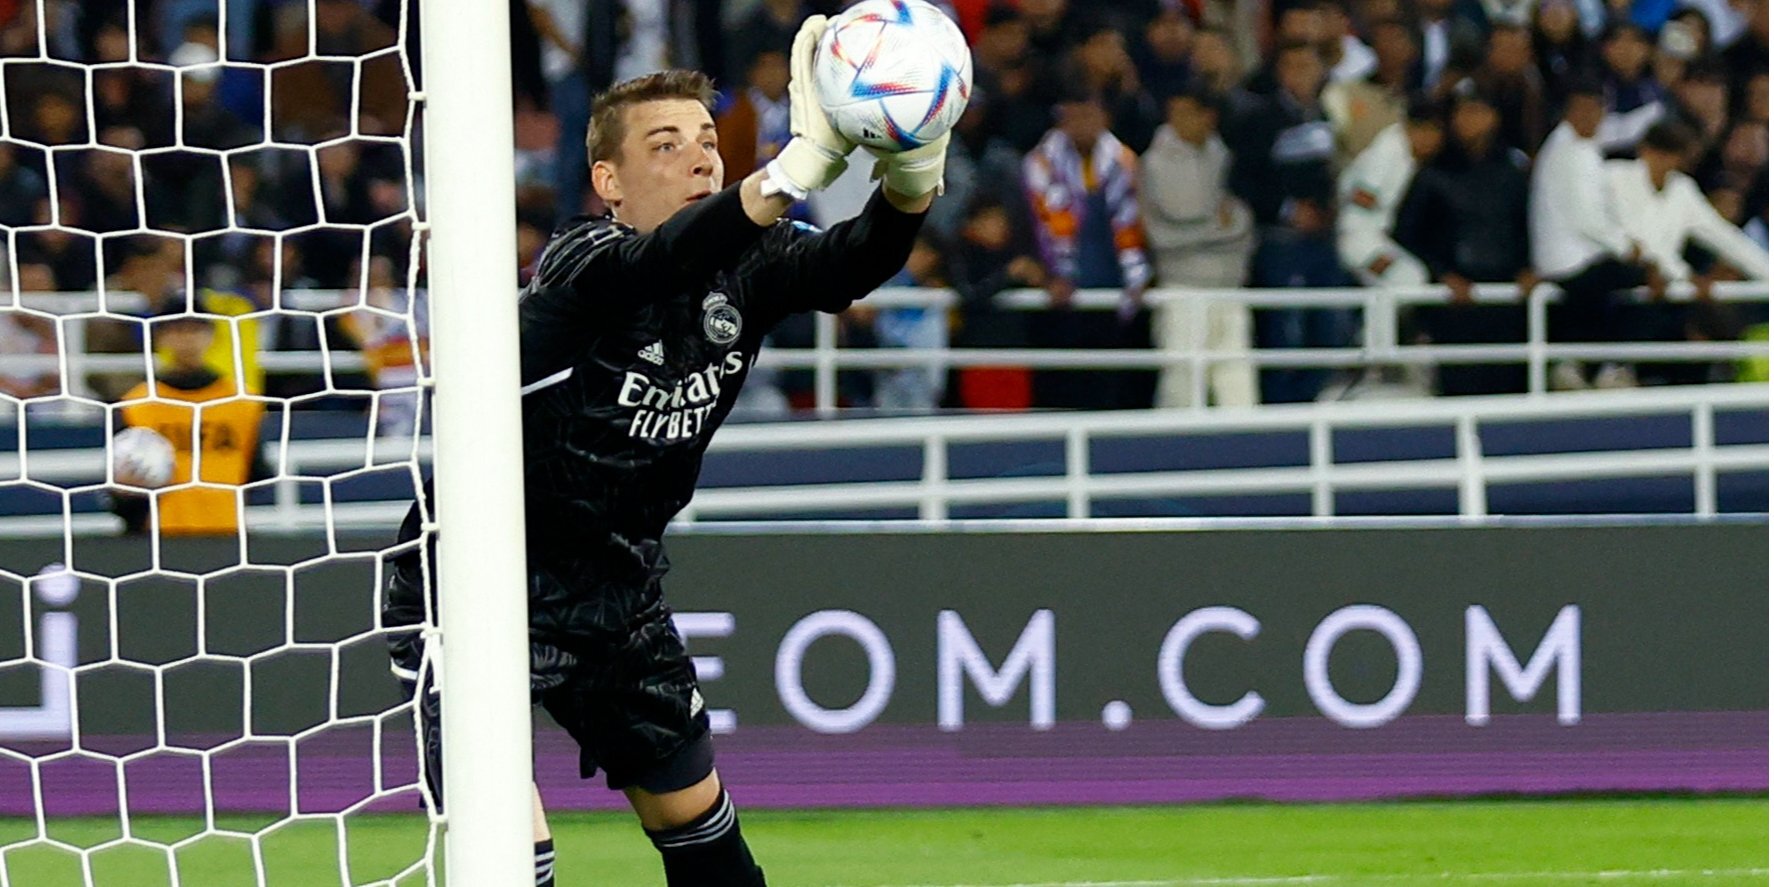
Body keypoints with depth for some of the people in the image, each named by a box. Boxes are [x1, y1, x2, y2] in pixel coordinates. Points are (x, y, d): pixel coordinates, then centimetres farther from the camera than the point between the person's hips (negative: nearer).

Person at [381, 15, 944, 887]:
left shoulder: (741, 271, -6)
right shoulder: (582, 265, -24)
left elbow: (850, 261, -26)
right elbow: (662, 264, -47)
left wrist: (911, 179, -50)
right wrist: (800, 164, -64)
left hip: (615, 594, 7)